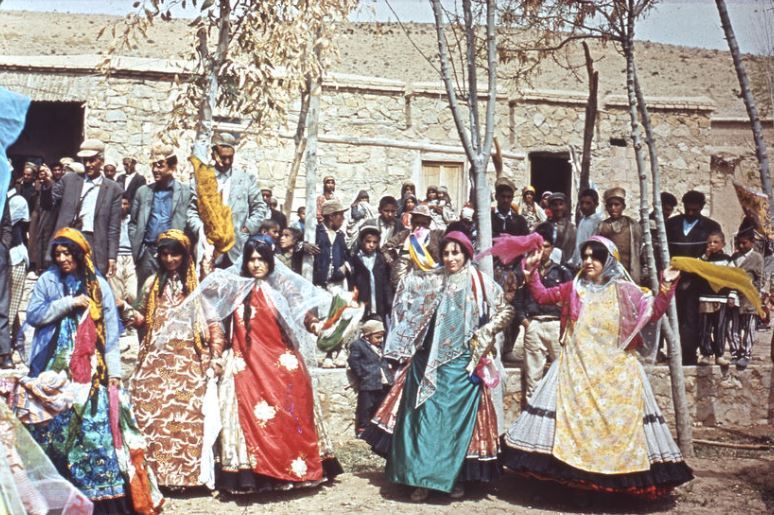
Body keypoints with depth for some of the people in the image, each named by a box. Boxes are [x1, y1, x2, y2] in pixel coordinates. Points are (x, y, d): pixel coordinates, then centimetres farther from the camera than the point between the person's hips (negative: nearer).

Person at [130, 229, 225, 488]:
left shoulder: (198, 284, 4)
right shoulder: (153, 283, 16)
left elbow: (214, 321, -1)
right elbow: (142, 317, 25)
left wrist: (215, 356, -10)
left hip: (188, 361, -3)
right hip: (156, 360, 3)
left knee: (187, 415, -9)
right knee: (151, 413, -6)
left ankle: (187, 471, -1)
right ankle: (155, 469, 2)